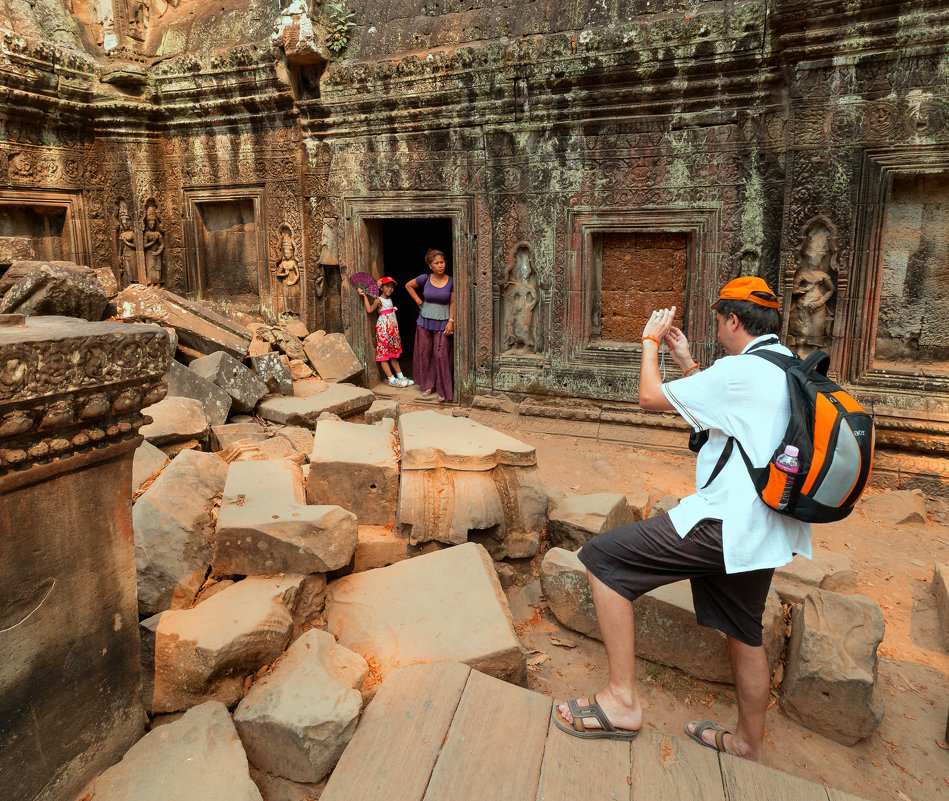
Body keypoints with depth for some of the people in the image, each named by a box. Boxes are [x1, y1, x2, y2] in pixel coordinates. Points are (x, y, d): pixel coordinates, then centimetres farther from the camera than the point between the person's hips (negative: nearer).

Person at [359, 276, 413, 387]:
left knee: (393, 353, 13)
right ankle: (392, 379, -7)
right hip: (383, 328, -8)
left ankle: (400, 376, 16)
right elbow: (369, 310, -23)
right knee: (383, 353, -5)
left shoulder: (390, 299, 15)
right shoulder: (378, 300, -9)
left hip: (393, 328, 8)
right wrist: (365, 296, -23)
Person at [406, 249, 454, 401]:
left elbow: (453, 303, 0)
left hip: (442, 323, -2)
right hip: (425, 322, 2)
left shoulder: (451, 281, -4)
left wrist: (451, 321, -9)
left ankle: (442, 390, 5)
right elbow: (408, 286, 14)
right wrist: (419, 302, 7)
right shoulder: (425, 279, -2)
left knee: (441, 355, -5)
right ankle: (427, 384, 22)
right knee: (424, 353, 7)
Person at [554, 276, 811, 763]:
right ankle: (749, 742, 41)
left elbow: (651, 397, -9)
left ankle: (622, 699, -5)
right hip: (766, 531, 10)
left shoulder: (741, 370, -16)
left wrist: (650, 342, 6)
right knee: (744, 632, 24)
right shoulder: (788, 370, 13)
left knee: (602, 558, -9)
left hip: (727, 524, -10)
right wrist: (685, 360, 26)